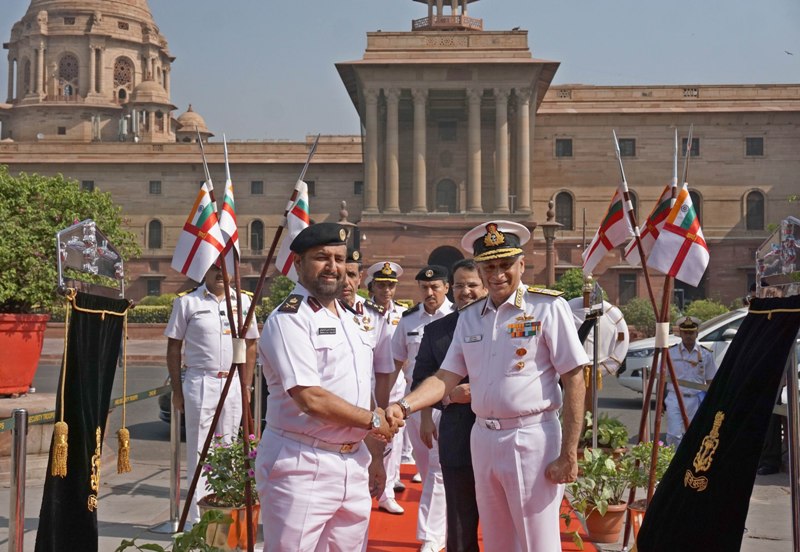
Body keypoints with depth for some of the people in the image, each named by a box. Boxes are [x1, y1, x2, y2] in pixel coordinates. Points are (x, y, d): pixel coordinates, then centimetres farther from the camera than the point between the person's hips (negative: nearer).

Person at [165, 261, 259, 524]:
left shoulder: (243, 301, 8)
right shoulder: (187, 301, 0)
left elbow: (251, 345, 13)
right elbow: (174, 347, 2)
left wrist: (246, 386, 8)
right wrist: (177, 390, -1)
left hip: (233, 383, 3)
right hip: (200, 382, -3)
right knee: (198, 452, 0)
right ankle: (198, 519, 5)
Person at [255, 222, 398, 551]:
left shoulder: (350, 318, 15)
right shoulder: (289, 319, -12)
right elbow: (311, 399, -20)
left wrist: (375, 455, 17)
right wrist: (373, 421, -8)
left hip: (354, 462, 8)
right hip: (302, 466, -8)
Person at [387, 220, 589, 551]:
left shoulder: (548, 307, -8)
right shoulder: (469, 317, 10)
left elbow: (574, 381, -10)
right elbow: (447, 377, 7)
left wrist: (568, 455, -13)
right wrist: (403, 406, -11)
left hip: (532, 440, -6)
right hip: (483, 438, 6)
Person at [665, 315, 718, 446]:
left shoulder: (706, 354, 5)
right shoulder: (670, 352, 3)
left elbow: (710, 381, 10)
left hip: (696, 401, 1)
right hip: (675, 399, -1)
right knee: (674, 435, -11)